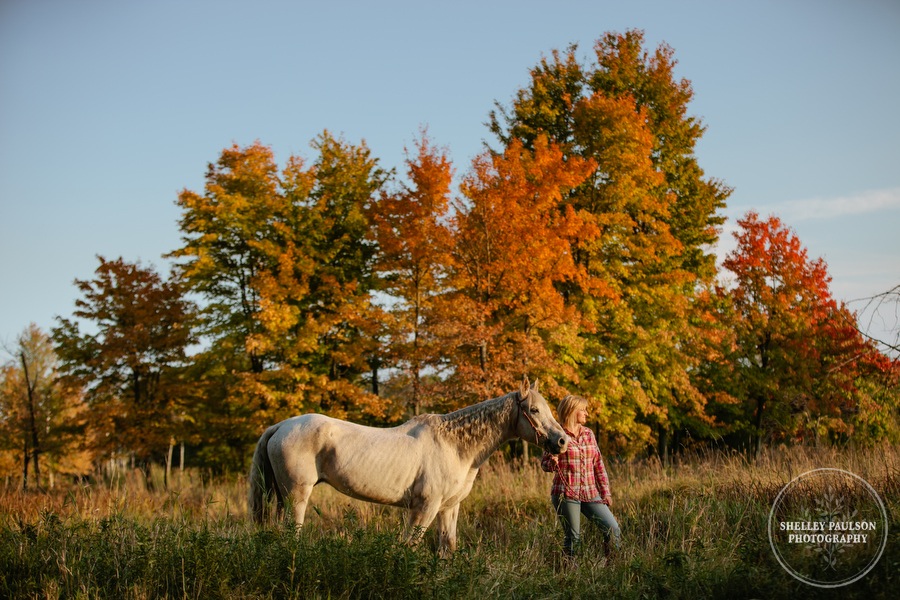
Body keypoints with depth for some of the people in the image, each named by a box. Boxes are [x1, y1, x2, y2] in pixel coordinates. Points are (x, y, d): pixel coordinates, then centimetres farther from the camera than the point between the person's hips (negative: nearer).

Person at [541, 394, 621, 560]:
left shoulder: (588, 433, 10)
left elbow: (598, 464, 14)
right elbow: (544, 463, 3)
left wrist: (605, 491, 9)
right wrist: (553, 463, -20)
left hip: (590, 493, 5)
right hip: (566, 494, -5)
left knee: (613, 529, -3)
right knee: (573, 538, -1)